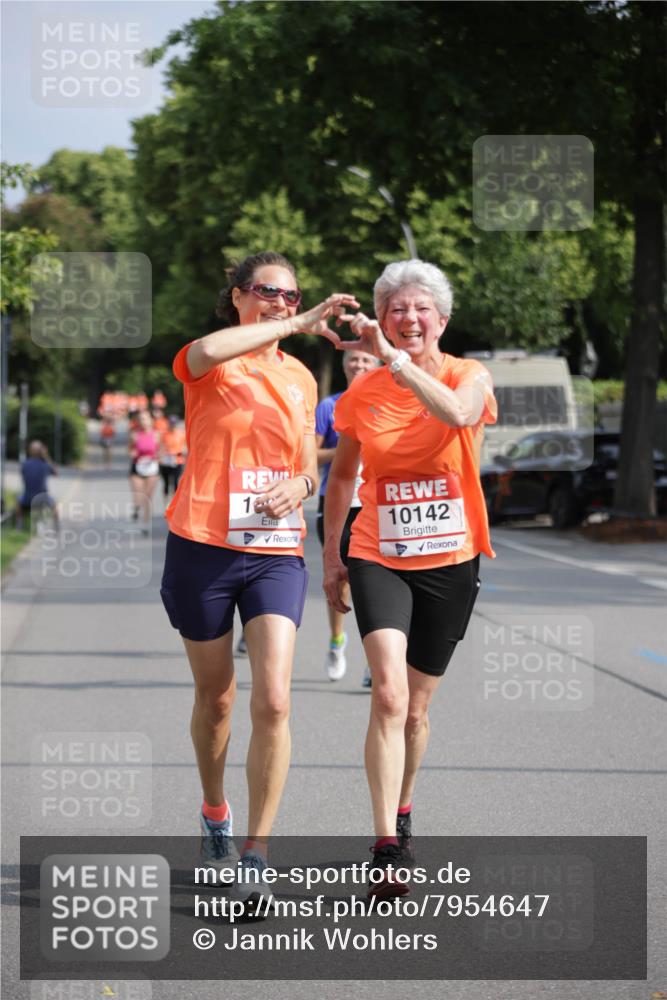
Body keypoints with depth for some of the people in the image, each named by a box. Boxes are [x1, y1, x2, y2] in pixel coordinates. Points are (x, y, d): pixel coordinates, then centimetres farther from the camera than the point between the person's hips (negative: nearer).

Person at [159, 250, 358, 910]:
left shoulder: (300, 378, 14)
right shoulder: (209, 364, -2)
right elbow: (204, 353, -29)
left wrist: (300, 486, 0)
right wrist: (299, 325, -29)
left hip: (275, 553, 2)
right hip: (203, 547, -2)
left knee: (273, 702, -13)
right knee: (215, 696, 11)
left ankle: (255, 857, -9)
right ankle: (214, 811, 38)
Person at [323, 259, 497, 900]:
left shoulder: (468, 377, -5)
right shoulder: (363, 393, 0)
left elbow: (457, 413, -31)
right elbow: (342, 474, 14)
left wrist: (393, 358, -33)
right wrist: (330, 555, 14)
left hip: (449, 563, 0)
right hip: (378, 559, 0)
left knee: (414, 709, 12)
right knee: (389, 691, -21)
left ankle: (402, 813, 39)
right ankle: (386, 852, -23)